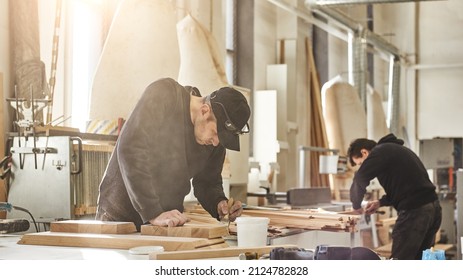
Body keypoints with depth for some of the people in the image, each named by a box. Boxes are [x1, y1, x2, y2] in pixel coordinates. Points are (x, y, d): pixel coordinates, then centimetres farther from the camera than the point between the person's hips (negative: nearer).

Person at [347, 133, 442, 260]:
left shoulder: (381, 152, -6)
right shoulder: (393, 149, 23)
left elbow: (360, 180, -16)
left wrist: (356, 205, 1)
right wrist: (381, 202, 19)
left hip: (415, 211, -10)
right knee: (417, 259, 15)